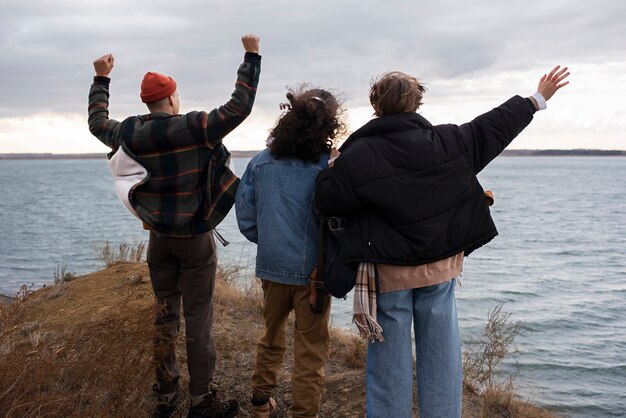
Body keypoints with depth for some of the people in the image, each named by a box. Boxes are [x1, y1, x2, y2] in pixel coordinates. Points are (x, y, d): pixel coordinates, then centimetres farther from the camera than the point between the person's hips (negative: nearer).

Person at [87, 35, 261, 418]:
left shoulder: (130, 134, -1)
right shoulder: (193, 128, -16)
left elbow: (98, 122, 20)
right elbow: (240, 107, -18)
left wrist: (101, 78, 32)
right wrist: (252, 57, -10)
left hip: (159, 238, 5)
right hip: (195, 239, -5)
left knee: (166, 317, 14)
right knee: (198, 319, 2)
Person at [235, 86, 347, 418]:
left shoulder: (261, 161, -2)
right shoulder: (329, 166, -15)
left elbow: (245, 215, 3)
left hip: (271, 265, 5)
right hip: (312, 269, -5)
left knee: (271, 335, 24)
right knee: (311, 348, 8)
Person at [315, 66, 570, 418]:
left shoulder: (357, 156, -13)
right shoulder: (447, 142, -5)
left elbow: (327, 201, -7)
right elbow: (495, 126, 7)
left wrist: (331, 169, 13)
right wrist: (538, 99, 22)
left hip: (388, 273, -2)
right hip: (441, 269, 2)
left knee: (389, 362, 7)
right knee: (441, 358, 12)